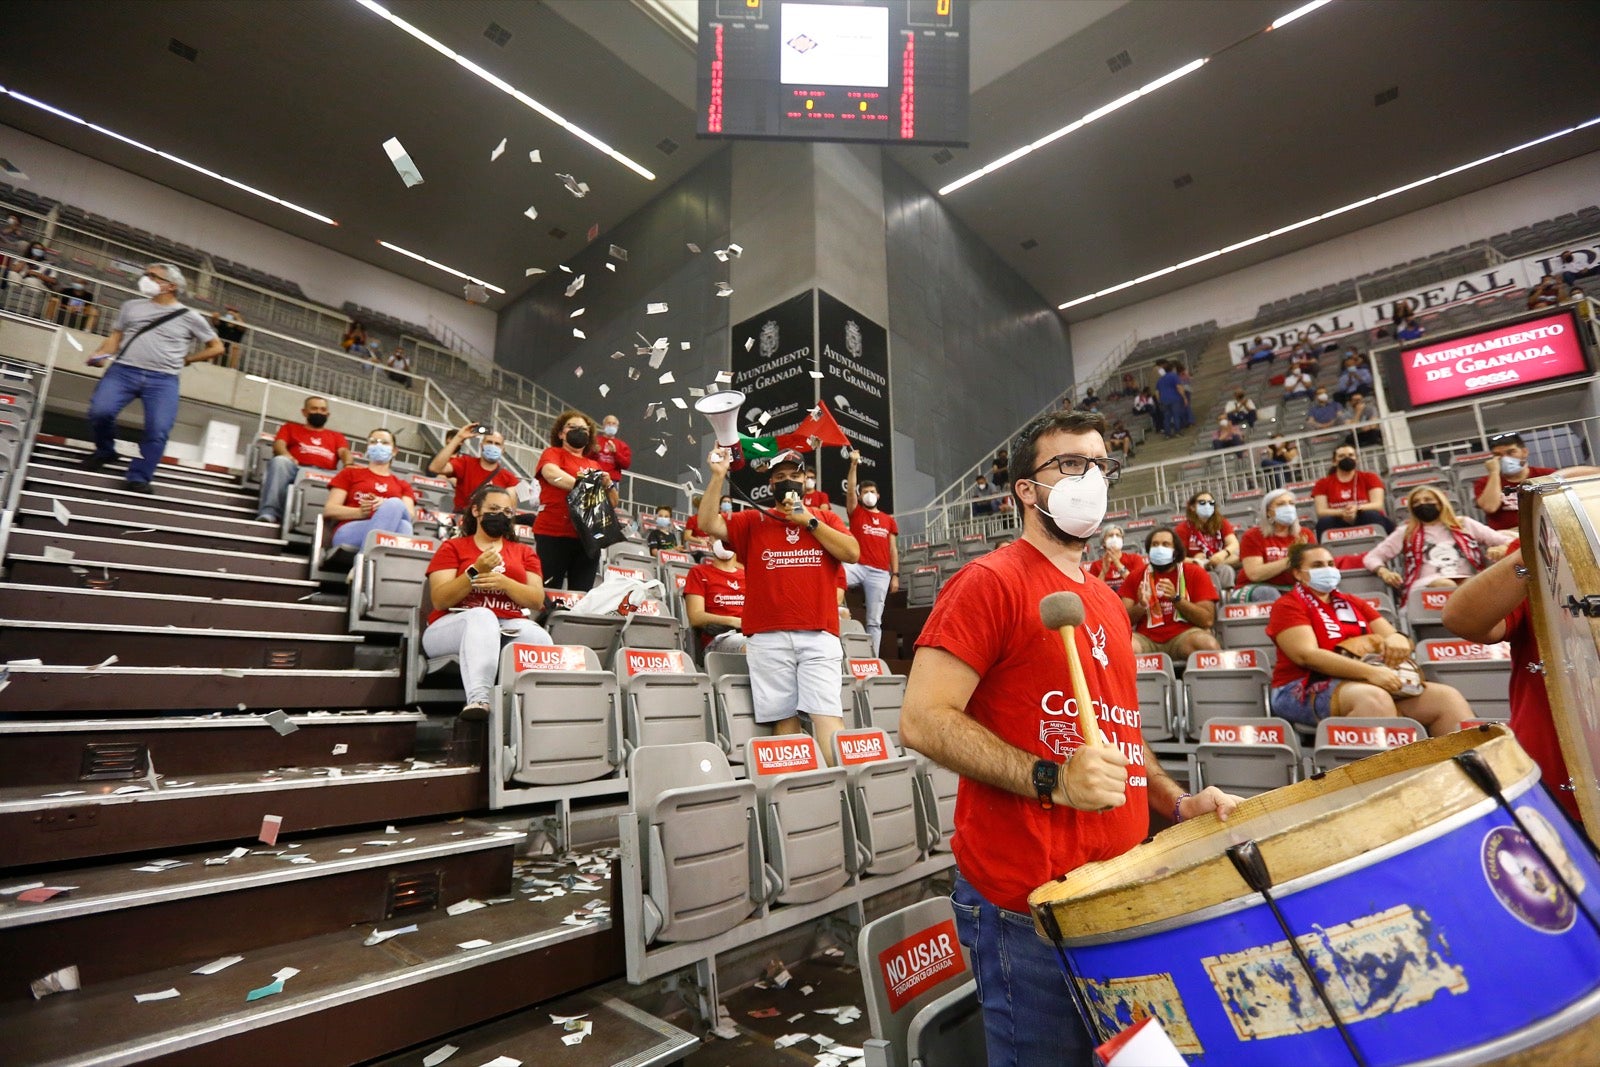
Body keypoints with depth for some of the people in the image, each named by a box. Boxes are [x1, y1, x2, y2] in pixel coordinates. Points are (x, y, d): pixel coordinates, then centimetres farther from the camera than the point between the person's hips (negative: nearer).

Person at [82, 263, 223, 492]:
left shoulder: (189, 317, 10)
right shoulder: (131, 306, 17)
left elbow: (216, 347, 16)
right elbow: (115, 337, 17)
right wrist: (101, 353, -2)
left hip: (163, 380, -2)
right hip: (123, 371, 2)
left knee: (159, 430, -18)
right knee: (100, 411, -18)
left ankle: (138, 478, -6)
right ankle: (105, 450, 13)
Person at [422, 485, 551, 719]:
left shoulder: (524, 552, 19)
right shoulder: (453, 547, 13)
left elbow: (537, 601, 5)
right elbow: (439, 601, -1)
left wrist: (503, 582, -12)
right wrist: (476, 572, -15)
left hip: (510, 628, 2)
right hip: (453, 626, -2)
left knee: (538, 637, -33)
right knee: (482, 616, -38)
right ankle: (478, 699, -50)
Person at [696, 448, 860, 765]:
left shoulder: (825, 518, 16)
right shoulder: (753, 520, 14)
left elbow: (852, 553, 0)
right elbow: (708, 524, 1)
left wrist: (809, 521, -1)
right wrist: (718, 476, -7)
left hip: (819, 635, 0)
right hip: (768, 638, 1)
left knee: (827, 714, -10)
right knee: (783, 717, 3)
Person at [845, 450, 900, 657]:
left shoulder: (888, 520, 15)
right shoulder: (856, 513, 9)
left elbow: (893, 549, 14)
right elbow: (850, 489, -6)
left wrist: (895, 575, 6)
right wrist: (854, 464, -15)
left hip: (880, 573, 2)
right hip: (858, 567, -2)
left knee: (875, 621, 3)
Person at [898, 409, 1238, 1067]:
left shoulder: (1107, 600, 14)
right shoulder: (990, 581, -13)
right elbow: (923, 720, -20)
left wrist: (1178, 804, 8)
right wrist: (1050, 780, -26)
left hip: (1120, 892, 8)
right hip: (1027, 902, -8)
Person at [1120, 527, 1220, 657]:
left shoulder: (1195, 573, 6)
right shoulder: (1135, 576, 10)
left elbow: (1208, 620, -5)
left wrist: (1176, 598, -17)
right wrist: (1141, 606, -14)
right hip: (1146, 639, 0)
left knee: (1209, 646, -34)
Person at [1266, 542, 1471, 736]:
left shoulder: (1353, 604, 23)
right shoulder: (1288, 605, -1)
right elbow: (1307, 656, -15)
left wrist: (1397, 640, -10)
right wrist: (1370, 671, -24)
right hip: (1305, 689, -7)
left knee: (1447, 697, -11)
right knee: (1374, 699, -36)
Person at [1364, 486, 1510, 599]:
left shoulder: (1465, 524, 27)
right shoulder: (1406, 532, 22)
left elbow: (1508, 541, 22)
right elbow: (1371, 557, 17)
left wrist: (1502, 549, -4)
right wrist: (1383, 572, -7)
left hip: (1466, 581, 2)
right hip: (1427, 584, -1)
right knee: (1446, 586, -36)